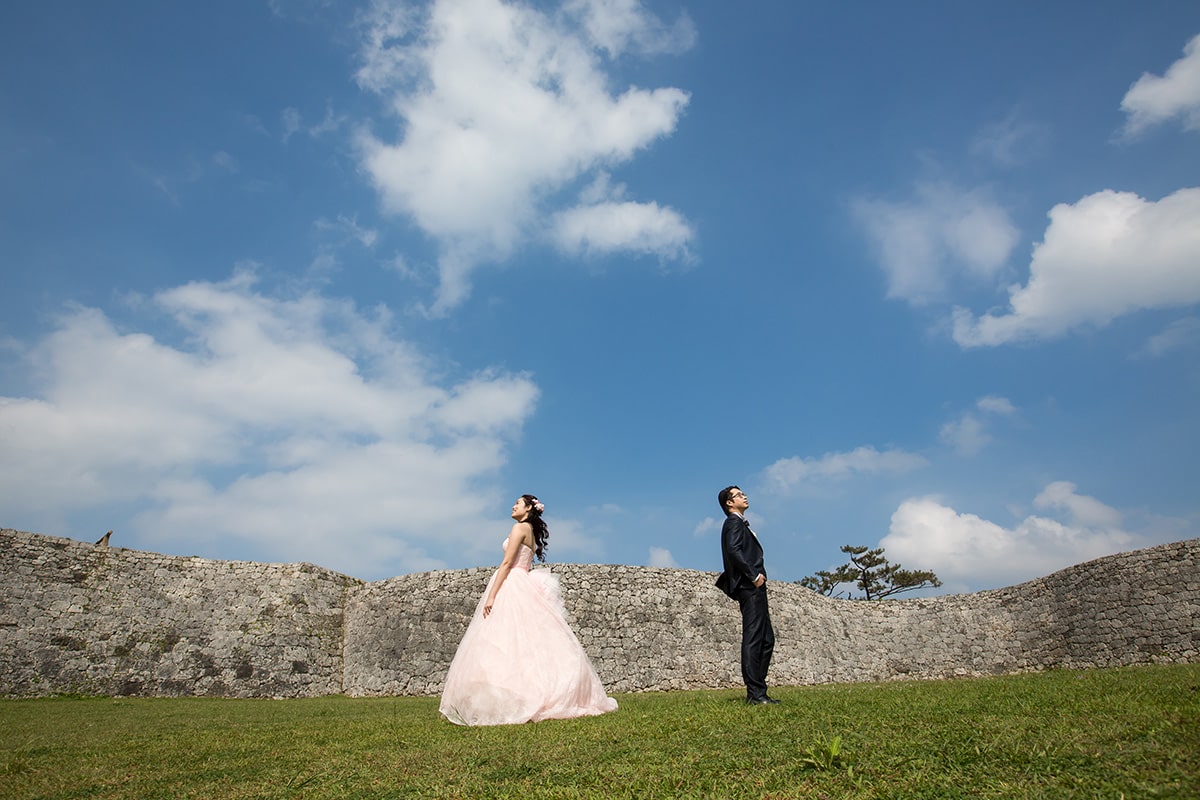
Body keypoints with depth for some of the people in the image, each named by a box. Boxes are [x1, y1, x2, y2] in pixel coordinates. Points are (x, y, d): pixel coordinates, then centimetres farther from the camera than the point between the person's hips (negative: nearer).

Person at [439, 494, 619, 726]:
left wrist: (492, 595, -17)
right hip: (521, 588, 9)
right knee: (525, 644, 4)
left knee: (505, 643, -12)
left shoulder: (520, 527, -6)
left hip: (511, 587, -9)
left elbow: (507, 563, -13)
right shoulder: (531, 532, 21)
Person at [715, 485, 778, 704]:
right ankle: (755, 693, -9)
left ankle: (758, 692, 13)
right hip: (749, 588, -10)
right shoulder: (734, 523, -5)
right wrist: (754, 575, -19)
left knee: (766, 640, 10)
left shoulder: (740, 524, 26)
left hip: (755, 590, 10)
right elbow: (733, 550, -21)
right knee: (753, 639, -10)